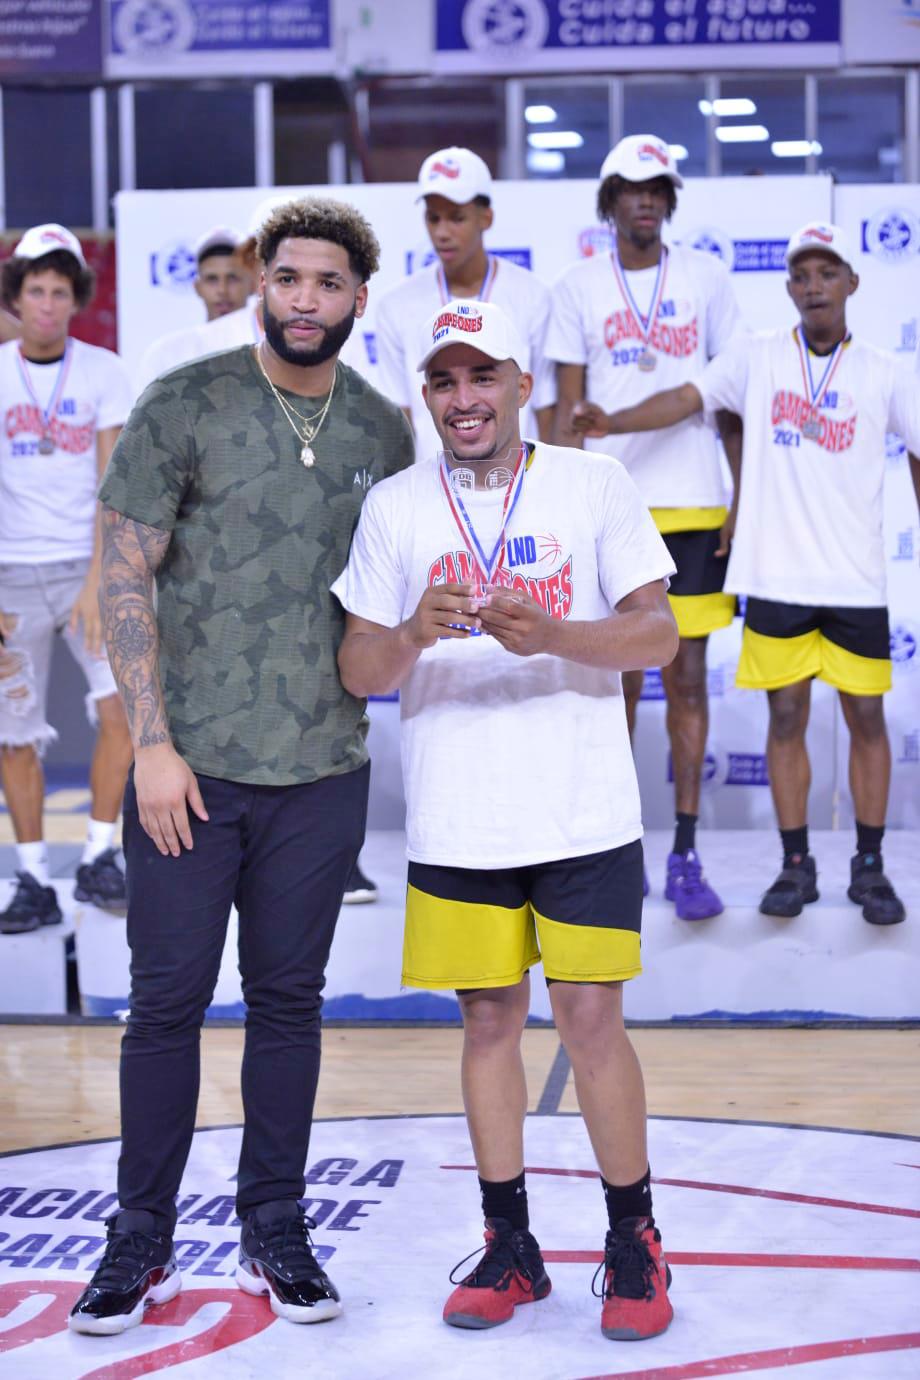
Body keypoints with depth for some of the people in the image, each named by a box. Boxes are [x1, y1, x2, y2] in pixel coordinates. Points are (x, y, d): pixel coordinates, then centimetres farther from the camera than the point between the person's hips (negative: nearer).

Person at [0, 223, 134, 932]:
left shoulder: (105, 373, 1)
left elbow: (112, 486, -3)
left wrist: (97, 581, -12)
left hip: (90, 566, -1)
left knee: (123, 706, -16)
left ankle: (99, 859, 0)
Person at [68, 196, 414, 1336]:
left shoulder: (385, 432, 7)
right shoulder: (183, 407, -4)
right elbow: (123, 580, -6)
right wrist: (153, 742, -11)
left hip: (323, 771, 3)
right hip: (191, 766, -3)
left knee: (288, 1000, 11)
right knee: (168, 999, 3)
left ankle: (275, 1230, 25)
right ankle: (141, 1241, 18)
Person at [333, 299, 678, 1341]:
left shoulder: (595, 485, 2)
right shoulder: (393, 506, 5)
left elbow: (657, 633, -3)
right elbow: (358, 670, 3)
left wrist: (552, 635, -21)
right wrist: (413, 636, -19)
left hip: (584, 815, -2)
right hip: (455, 824, 2)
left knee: (590, 1018, -2)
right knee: (489, 1020, 7)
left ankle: (634, 1245, 15)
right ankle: (510, 1248, 21)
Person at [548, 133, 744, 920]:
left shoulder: (706, 280, 6)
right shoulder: (578, 288, 5)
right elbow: (568, 412, 6)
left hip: (694, 509, 0)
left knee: (687, 679, 2)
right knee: (617, 682, 4)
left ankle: (687, 855, 7)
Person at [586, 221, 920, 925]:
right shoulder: (759, 357, 1)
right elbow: (687, 398, -8)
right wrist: (610, 423, -22)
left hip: (856, 581, 0)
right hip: (776, 577, 0)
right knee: (786, 718, 5)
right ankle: (796, 865, 16)